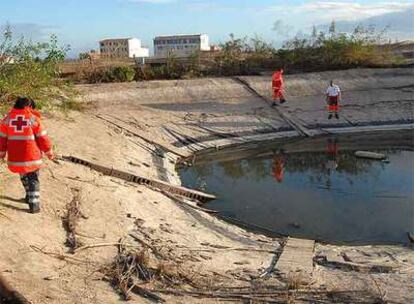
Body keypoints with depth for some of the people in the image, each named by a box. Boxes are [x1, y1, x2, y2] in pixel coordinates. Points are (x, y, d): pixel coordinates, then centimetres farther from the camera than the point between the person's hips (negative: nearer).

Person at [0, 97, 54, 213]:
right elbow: (42, 138, -5)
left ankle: (30, 196, 36)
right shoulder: (34, 118, -8)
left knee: (24, 176, 25)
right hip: (31, 155, -3)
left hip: (15, 156, 3)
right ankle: (34, 204, 2)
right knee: (33, 179, 8)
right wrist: (49, 152, 6)